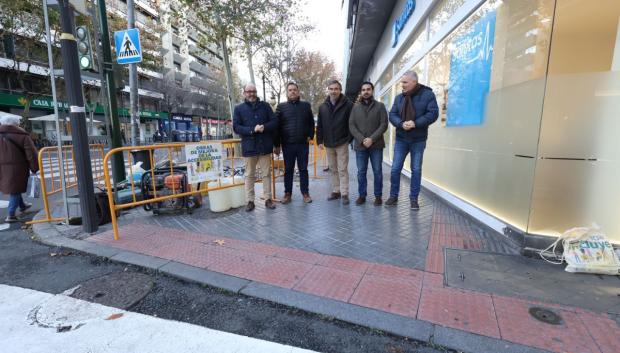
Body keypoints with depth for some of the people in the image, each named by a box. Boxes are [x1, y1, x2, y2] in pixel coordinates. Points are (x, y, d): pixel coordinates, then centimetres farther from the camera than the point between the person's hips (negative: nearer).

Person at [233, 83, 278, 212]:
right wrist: (252, 130, -17)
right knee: (249, 175, 6)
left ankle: (268, 199, 15)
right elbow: (236, 127, -4)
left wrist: (264, 127, -17)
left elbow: (274, 122, 3)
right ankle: (250, 201, 14)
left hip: (265, 146, 1)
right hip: (249, 147, -1)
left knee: (266, 174, 6)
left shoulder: (265, 106, 9)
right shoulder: (239, 108, 5)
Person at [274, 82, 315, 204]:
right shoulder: (281, 107, 2)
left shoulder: (306, 105, 7)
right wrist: (277, 145, -3)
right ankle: (287, 193, 17)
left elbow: (311, 123, 14)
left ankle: (305, 193, 16)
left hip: (303, 144, 1)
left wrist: (310, 135, 2)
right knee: (288, 170, 7)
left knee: (303, 169, 7)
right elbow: (277, 126, 0)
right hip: (287, 144, -1)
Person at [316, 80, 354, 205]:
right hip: (328, 144, 5)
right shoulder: (323, 106, 8)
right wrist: (319, 140, 5)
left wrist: (349, 138, -9)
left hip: (342, 143, -4)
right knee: (333, 169, 12)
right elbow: (319, 125, 9)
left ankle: (344, 194, 5)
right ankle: (336, 191, 22)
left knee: (342, 169, -1)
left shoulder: (348, 104, -5)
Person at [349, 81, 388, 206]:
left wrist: (372, 139, -15)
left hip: (376, 145, -1)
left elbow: (384, 124, -3)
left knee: (377, 171, 4)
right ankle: (362, 195, 17)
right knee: (361, 172, 6)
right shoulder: (355, 107, 9)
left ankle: (378, 196, 15)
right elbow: (351, 126, 2)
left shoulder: (380, 106, 5)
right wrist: (362, 139, -12)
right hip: (360, 145, 1)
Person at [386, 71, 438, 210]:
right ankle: (393, 196, 16)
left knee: (416, 170, 5)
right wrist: (401, 124, -21)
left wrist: (415, 123, -24)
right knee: (395, 169, 2)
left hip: (418, 140, -2)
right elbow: (392, 115, -1)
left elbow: (433, 113, -13)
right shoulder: (399, 97, 6)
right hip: (401, 139, 3)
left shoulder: (428, 94, -5)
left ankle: (414, 198, 17)